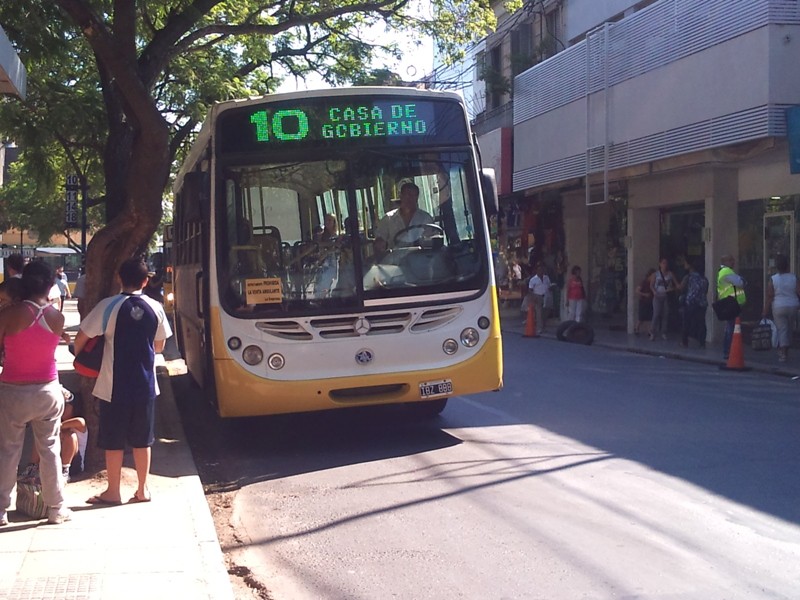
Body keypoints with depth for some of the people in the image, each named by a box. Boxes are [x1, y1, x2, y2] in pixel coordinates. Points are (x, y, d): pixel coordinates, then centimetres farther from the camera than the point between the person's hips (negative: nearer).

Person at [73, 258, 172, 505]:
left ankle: (112, 491, 17)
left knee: (113, 440, 8)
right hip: (145, 385, 3)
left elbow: (82, 338, -8)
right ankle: (142, 490, 20)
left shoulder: (108, 306, -12)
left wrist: (78, 356, 12)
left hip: (114, 385, -3)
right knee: (142, 440, 14)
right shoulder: (155, 308, -2)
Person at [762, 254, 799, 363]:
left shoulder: (772, 280, -7)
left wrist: (765, 312, -1)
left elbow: (769, 297, -8)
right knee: (788, 329, 16)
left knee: (782, 329, 1)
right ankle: (785, 351, 23)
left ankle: (783, 354, -4)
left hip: (779, 307, -2)